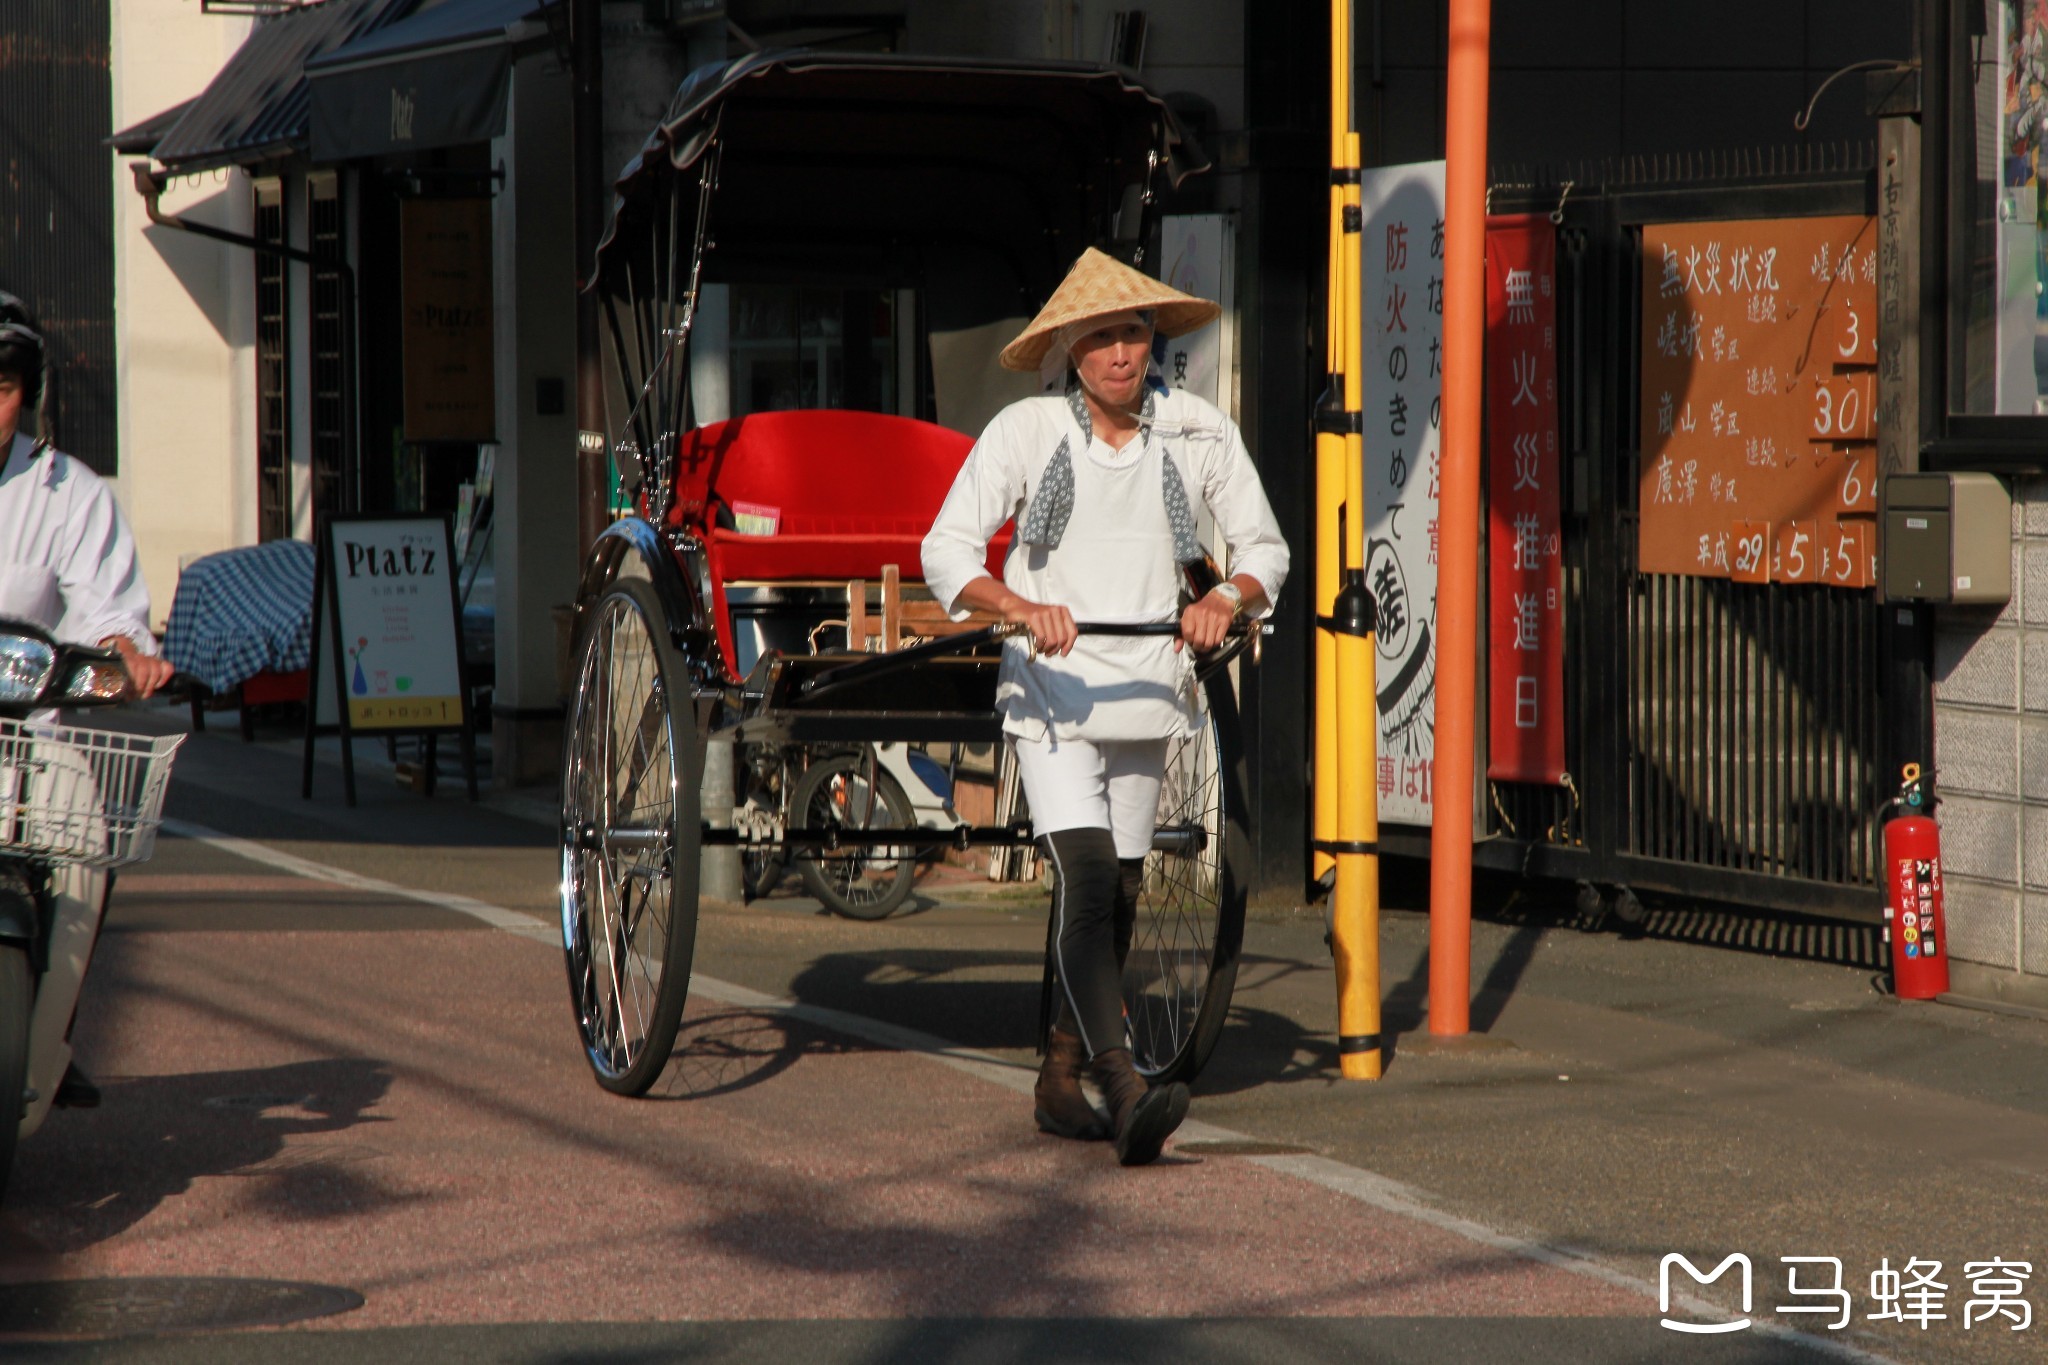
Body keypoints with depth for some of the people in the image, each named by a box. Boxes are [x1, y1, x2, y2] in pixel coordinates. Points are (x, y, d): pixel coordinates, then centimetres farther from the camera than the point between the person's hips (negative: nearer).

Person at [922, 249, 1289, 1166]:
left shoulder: (1199, 432, 0)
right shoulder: (1025, 431, -7)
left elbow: (1263, 546, 6)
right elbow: (947, 549, -9)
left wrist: (1227, 599, -16)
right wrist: (1021, 605, -27)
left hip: (1146, 688, 4)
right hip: (1051, 690, -4)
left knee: (1116, 893, 10)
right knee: (1085, 877, -18)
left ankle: (1060, 1081, 24)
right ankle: (1123, 1088, -28)